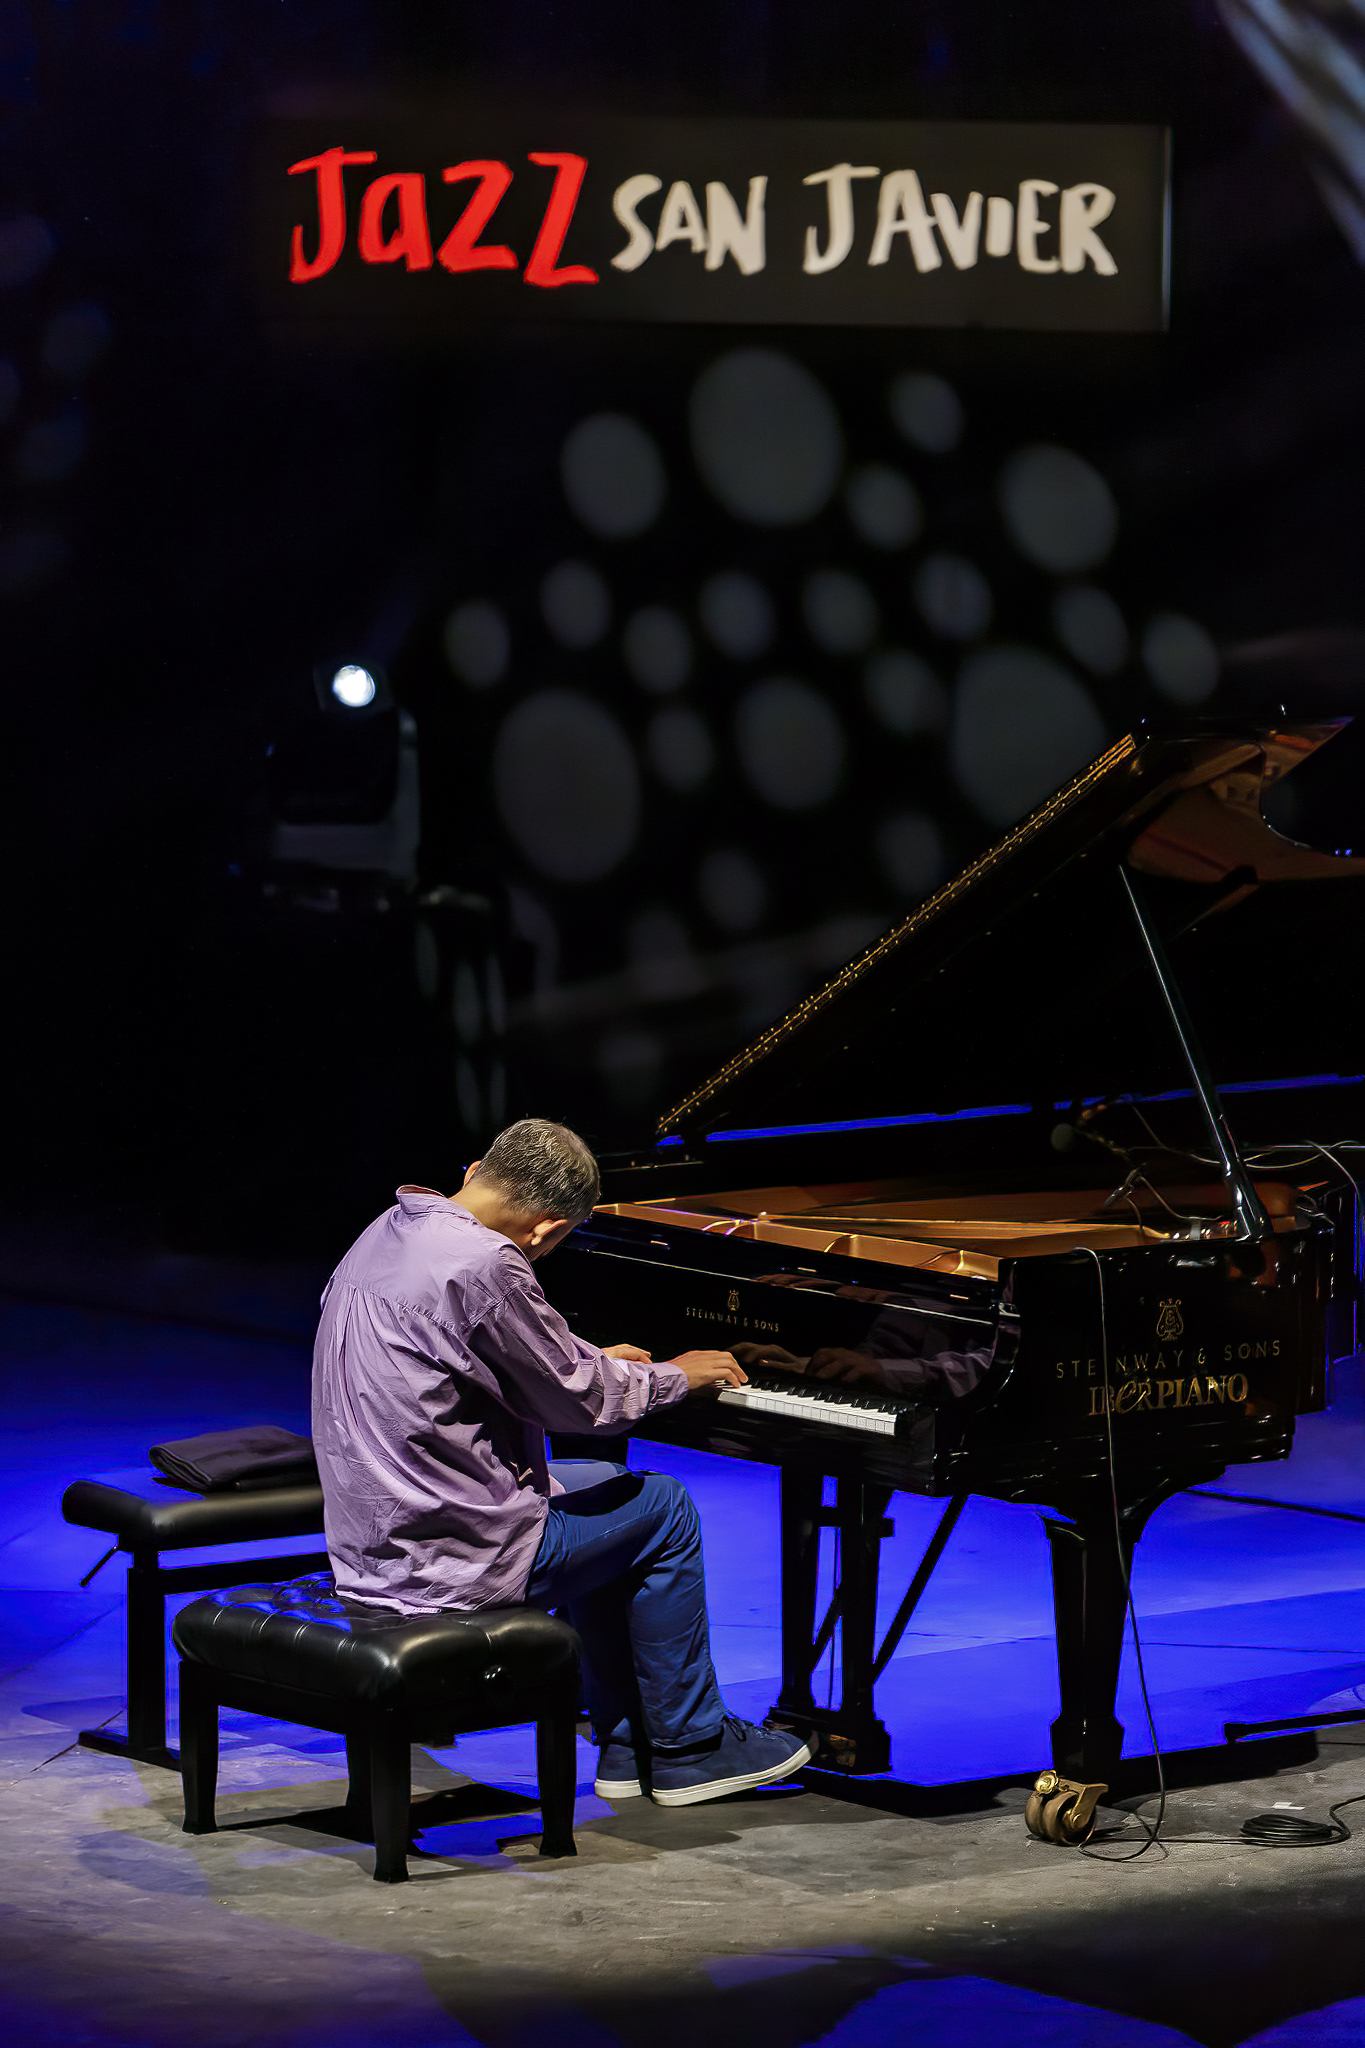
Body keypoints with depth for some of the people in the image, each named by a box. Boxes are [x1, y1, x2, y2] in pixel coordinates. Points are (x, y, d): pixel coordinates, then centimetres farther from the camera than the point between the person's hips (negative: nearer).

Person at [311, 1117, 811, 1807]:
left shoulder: (389, 1232, 8)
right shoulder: (485, 1265, -23)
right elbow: (578, 1401, -13)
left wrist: (596, 1362, 33)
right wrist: (674, 1376, 5)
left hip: (370, 1537, 10)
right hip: (447, 1556, -10)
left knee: (607, 1491, 28)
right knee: (662, 1509, 9)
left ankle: (627, 1746, 29)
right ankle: (688, 1746, 19)